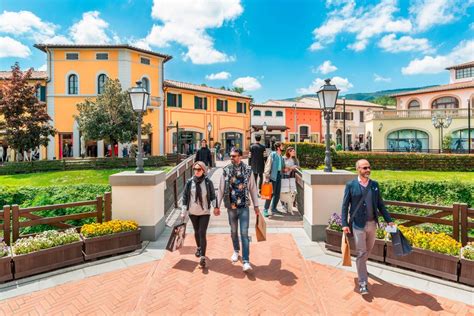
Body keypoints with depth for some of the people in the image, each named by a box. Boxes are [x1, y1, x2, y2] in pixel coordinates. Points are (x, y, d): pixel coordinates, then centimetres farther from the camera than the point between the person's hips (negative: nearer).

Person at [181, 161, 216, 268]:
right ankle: (199, 248, 46)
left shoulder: (208, 182, -9)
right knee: (196, 232, 20)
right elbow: (185, 197, 0)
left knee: (202, 233, -7)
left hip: (205, 212, -3)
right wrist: (183, 212, 0)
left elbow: (213, 196, -3)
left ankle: (203, 257, 0)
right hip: (193, 212, 3)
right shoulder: (190, 182, -5)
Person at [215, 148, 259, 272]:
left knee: (244, 233, -5)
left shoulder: (248, 170, -5)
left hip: (244, 207, -2)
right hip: (231, 207, 2)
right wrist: (217, 206, 1)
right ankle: (236, 251, 43)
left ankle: (246, 261, 3)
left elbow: (253, 189, 1)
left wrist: (256, 205, 3)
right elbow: (221, 189, 1)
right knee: (233, 231, 18)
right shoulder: (226, 171, -4)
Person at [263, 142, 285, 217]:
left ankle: (273, 209, 24)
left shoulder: (281, 156, 13)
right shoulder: (273, 154, -9)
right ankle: (265, 210, 3)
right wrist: (267, 177, -17)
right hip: (273, 176, -7)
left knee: (277, 193, 11)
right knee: (271, 193, -6)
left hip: (279, 175, 7)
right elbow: (268, 166, -13)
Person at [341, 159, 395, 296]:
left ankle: (361, 267, 46)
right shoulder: (350, 185, -9)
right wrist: (344, 224, -12)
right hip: (358, 225, -4)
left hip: (372, 223, 5)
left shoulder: (374, 184, 4)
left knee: (368, 250, 20)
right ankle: (362, 283, 11)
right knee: (361, 253, 0)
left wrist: (389, 220, 4)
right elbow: (345, 205, -7)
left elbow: (380, 204, 10)